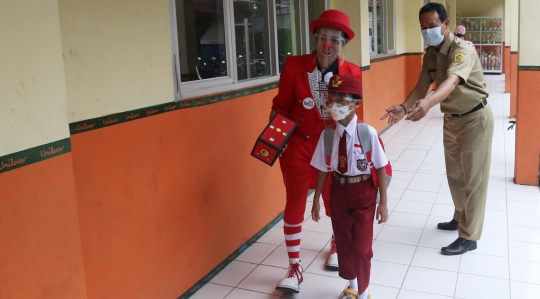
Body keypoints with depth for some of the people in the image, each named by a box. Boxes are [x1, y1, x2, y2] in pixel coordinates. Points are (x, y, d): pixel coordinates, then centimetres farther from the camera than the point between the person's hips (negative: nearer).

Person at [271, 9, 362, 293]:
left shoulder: (352, 73, -10)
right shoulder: (294, 66, -14)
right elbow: (281, 107, -4)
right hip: (298, 145, -1)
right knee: (294, 203, 3)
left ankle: (338, 245, 47)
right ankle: (294, 267, 17)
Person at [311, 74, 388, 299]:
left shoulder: (368, 133, -18)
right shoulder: (328, 134, -9)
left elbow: (380, 168, -11)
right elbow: (323, 169, 0)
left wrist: (383, 202, -7)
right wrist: (316, 201, 6)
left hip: (363, 192, -3)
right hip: (339, 191, 4)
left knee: (362, 245, 4)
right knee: (343, 241, 18)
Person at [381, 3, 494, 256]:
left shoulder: (462, 50, -26)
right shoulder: (430, 55, -1)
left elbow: (451, 82, -44)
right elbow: (421, 87, -3)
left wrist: (427, 104, -62)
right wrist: (404, 107, -24)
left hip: (475, 118, -8)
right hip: (451, 119, 8)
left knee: (473, 178, -2)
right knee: (454, 174, 18)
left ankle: (469, 237, 5)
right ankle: (461, 218, 38)